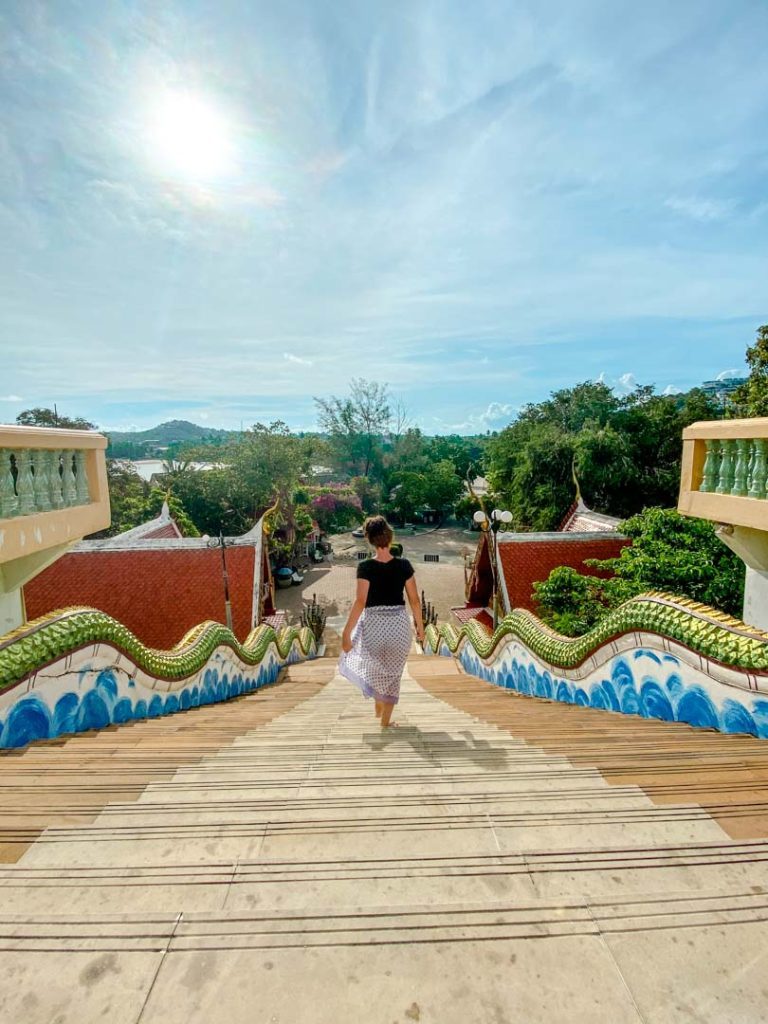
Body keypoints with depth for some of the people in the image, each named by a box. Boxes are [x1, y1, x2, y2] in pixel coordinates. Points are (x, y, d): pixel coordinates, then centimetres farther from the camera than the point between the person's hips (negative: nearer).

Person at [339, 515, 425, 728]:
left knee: (374, 668, 28)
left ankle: (378, 706, 38)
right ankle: (385, 720, 25)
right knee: (392, 673, 18)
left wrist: (346, 632, -14)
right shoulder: (404, 565, -7)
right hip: (399, 623, 1)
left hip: (373, 623, -1)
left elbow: (360, 602, -19)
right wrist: (420, 626, 10)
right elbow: (414, 600, -2)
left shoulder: (365, 567, -14)